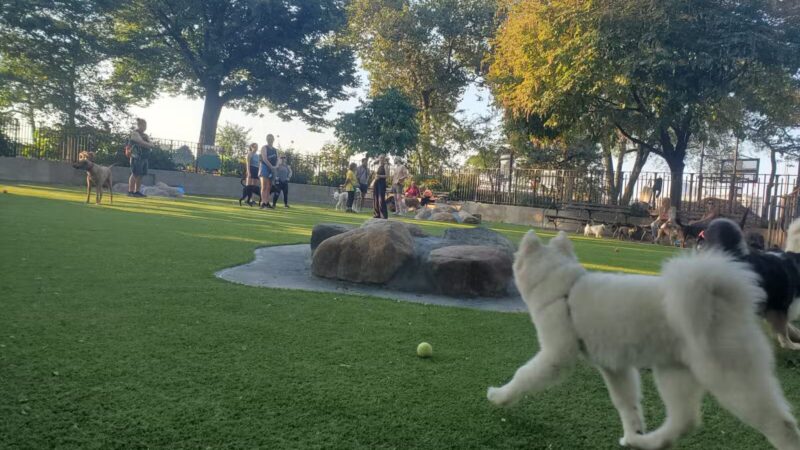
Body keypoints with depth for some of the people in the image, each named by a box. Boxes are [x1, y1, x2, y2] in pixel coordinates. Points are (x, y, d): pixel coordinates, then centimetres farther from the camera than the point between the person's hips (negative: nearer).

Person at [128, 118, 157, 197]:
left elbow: (151, 145, 10)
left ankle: (137, 191, 11)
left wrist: (146, 145, -10)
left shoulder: (145, 135, 21)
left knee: (140, 175, 7)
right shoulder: (134, 133, -4)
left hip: (144, 157, 8)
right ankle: (130, 192, -5)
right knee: (135, 174, -8)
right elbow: (142, 143, -16)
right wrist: (150, 145, -3)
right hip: (137, 157, -8)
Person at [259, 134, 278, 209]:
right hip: (264, 167, -6)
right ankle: (263, 202, -18)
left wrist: (276, 167, -12)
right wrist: (271, 167, -19)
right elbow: (264, 159, -11)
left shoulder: (275, 150, 18)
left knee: (269, 187, 5)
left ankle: (267, 203, 7)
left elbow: (277, 159, 9)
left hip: (272, 169, 6)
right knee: (264, 187, -12)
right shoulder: (264, 148, 1)